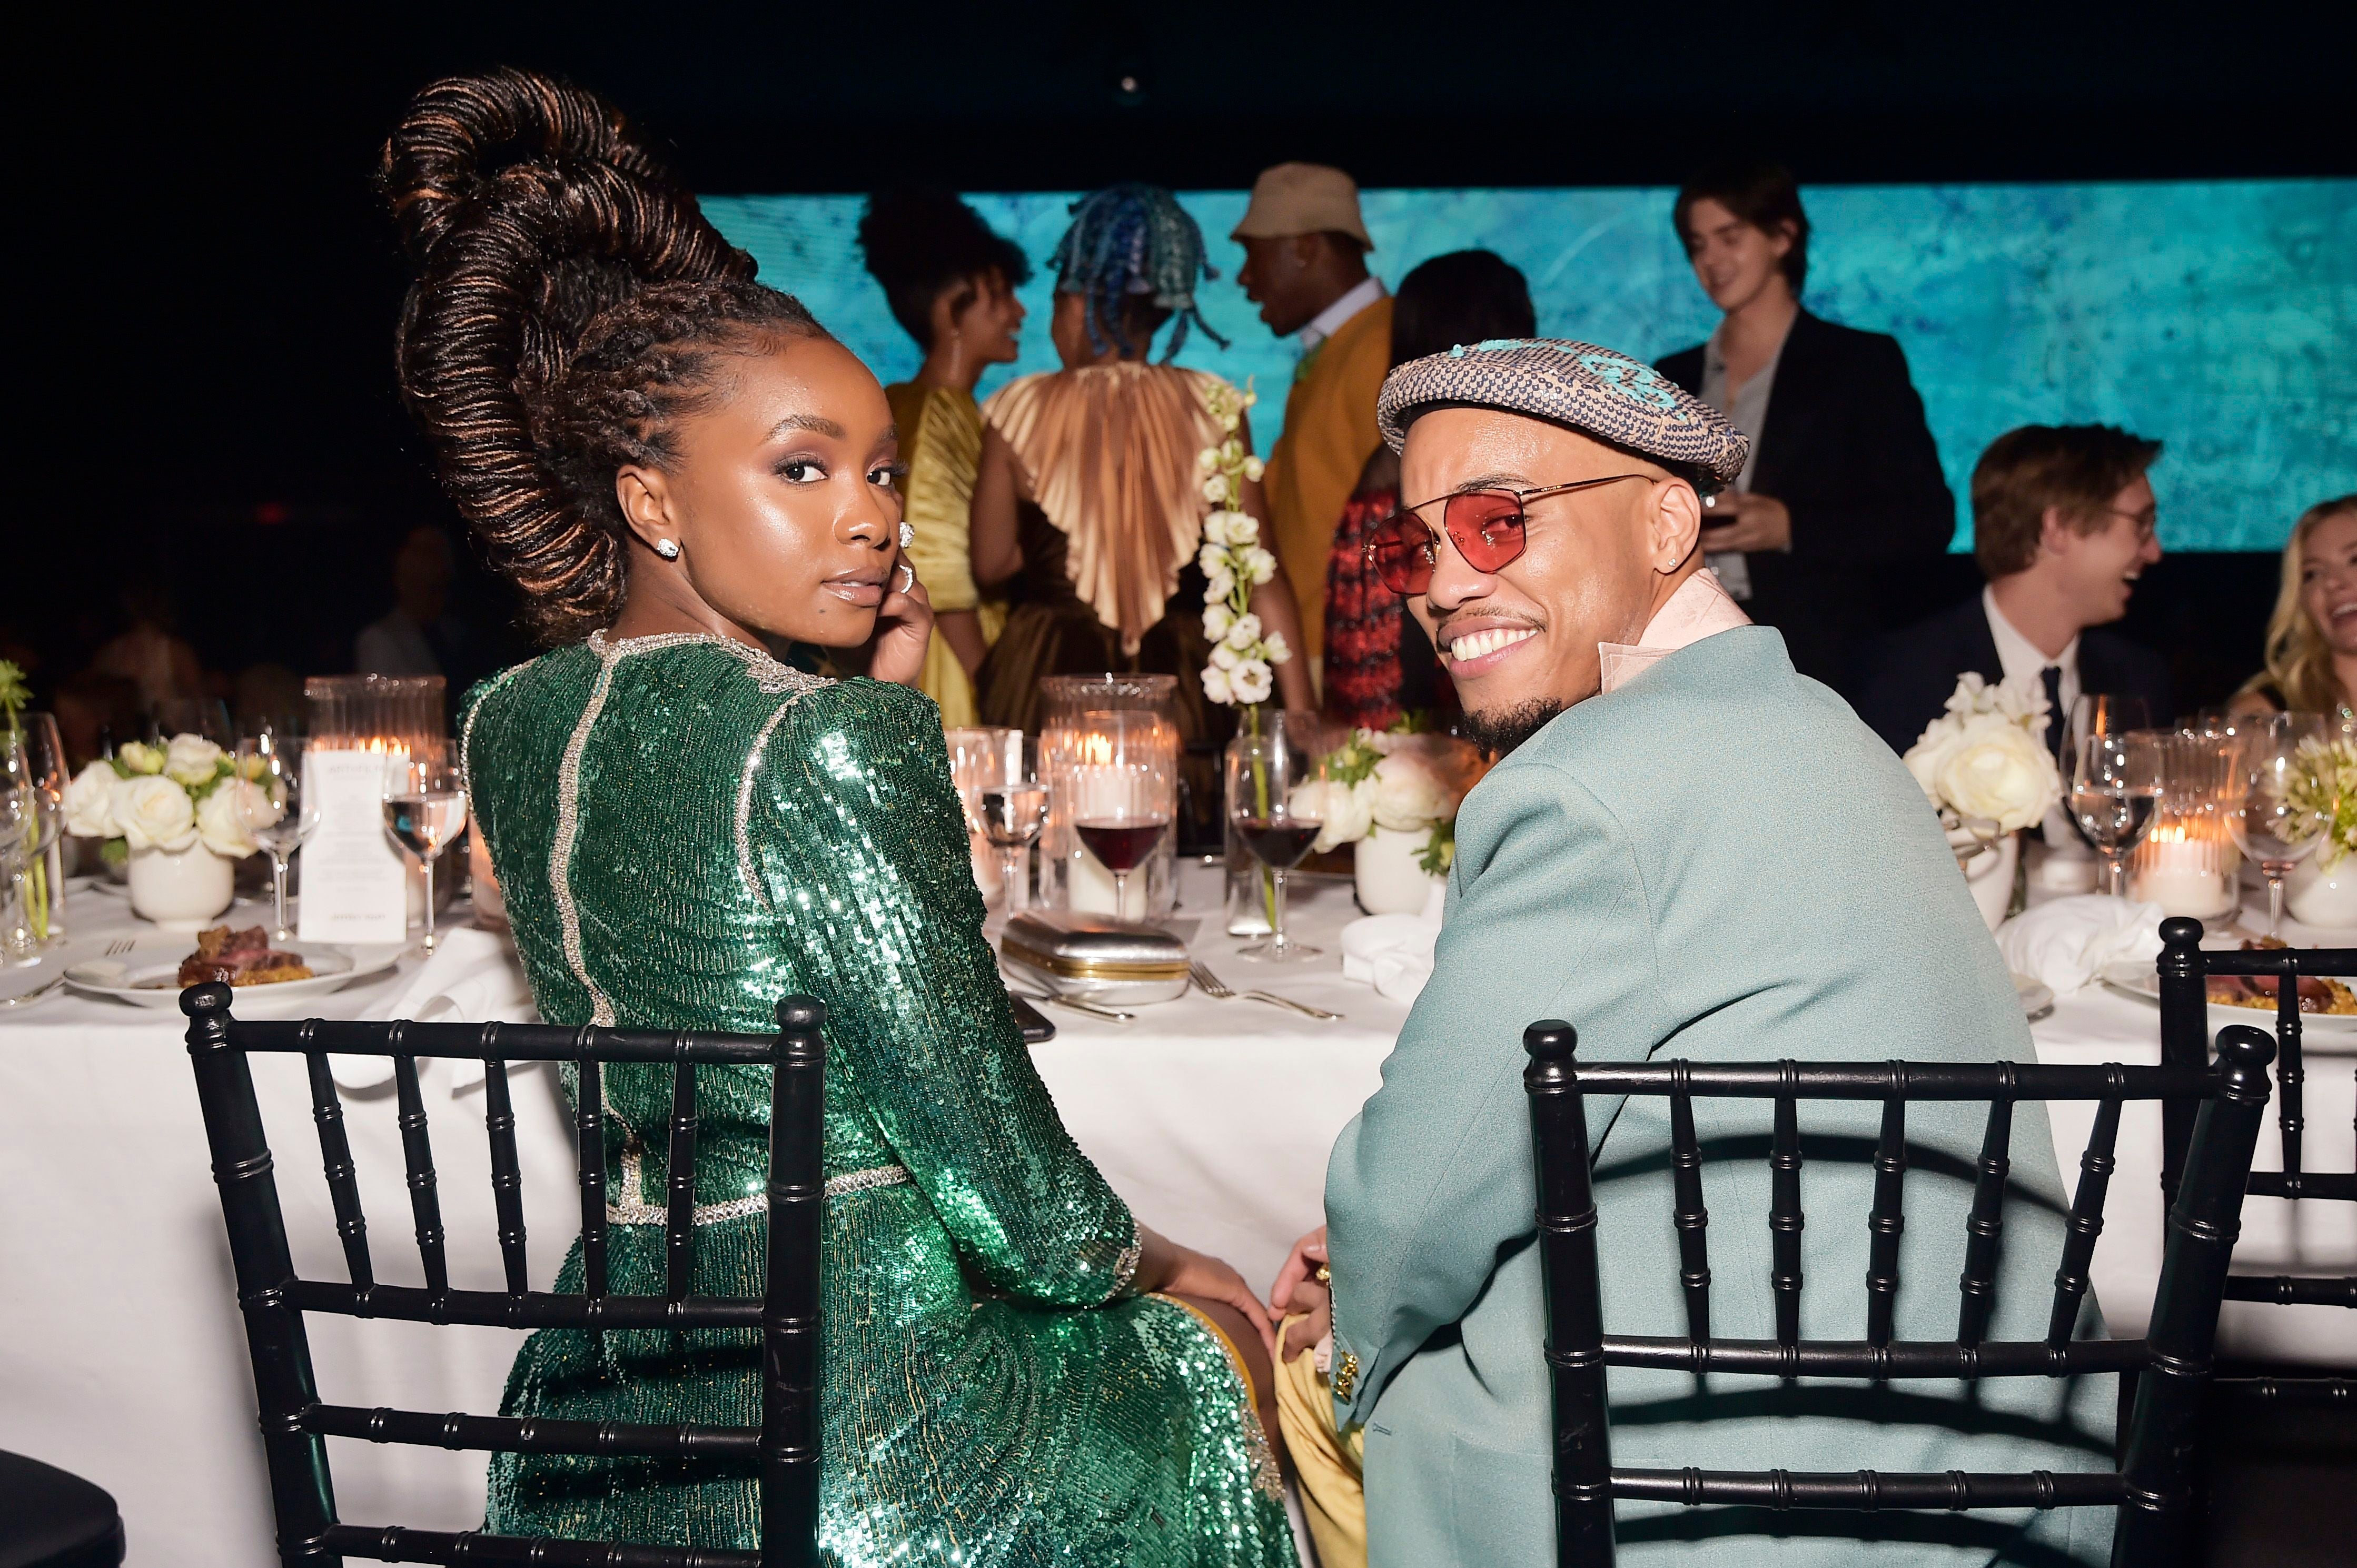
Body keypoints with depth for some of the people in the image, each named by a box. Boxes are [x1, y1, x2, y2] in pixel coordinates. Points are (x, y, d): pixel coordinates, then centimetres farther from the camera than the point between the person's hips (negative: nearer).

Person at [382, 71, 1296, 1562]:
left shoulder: (510, 726, 3)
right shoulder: (833, 746, -22)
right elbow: (991, 1154, -18)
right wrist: (1141, 1260, 2)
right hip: (850, 1443, -8)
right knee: (1209, 1346, 23)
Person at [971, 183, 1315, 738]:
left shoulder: (1021, 409, -2)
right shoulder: (1211, 406, -1)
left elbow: (992, 563, 7)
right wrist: (1300, 708, -2)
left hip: (1045, 679, 0)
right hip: (1178, 679, 1)